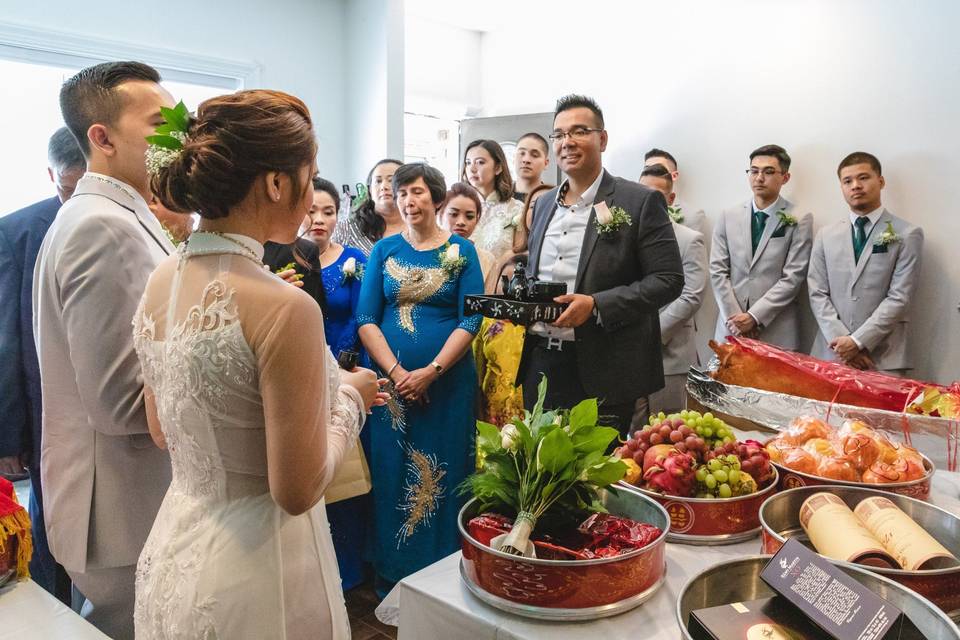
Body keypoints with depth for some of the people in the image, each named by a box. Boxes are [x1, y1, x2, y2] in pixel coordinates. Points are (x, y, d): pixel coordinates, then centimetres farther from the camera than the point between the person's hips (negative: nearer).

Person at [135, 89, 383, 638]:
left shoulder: (160, 281, -3)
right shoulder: (284, 307, -26)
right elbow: (298, 490, -22)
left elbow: (163, 433, 9)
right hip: (254, 568, -7)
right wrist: (350, 398, -7)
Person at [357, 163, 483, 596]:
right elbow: (366, 319, 0)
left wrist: (431, 372, -16)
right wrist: (396, 373, -13)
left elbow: (470, 320, -5)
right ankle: (393, 577, 26)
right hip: (391, 380, 2)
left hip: (448, 380, -1)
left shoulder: (461, 251, 2)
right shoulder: (384, 250, 6)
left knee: (444, 476, 6)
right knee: (392, 474, 8)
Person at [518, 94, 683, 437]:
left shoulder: (641, 201, -6)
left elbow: (669, 279, -10)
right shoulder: (544, 203, 13)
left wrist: (596, 304, -20)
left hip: (602, 371, -5)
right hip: (539, 364, 5)